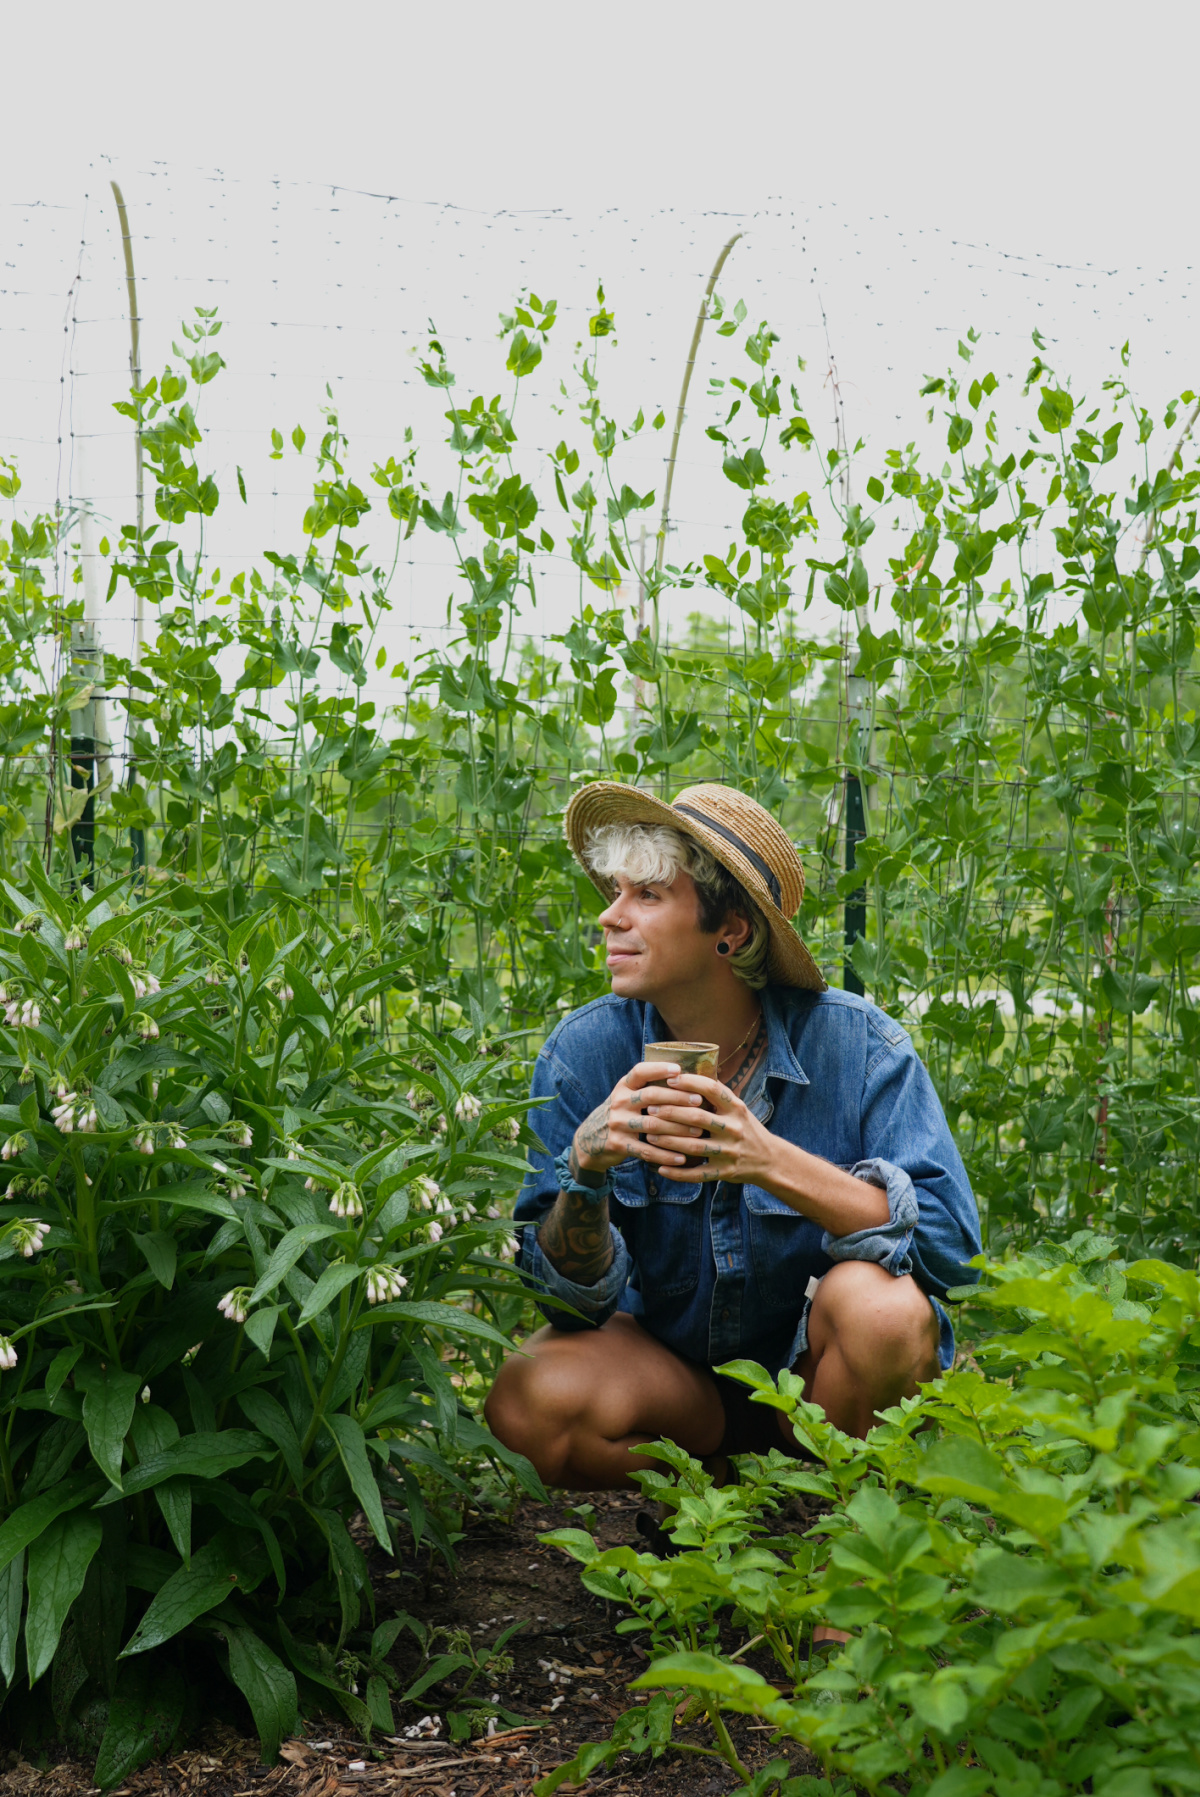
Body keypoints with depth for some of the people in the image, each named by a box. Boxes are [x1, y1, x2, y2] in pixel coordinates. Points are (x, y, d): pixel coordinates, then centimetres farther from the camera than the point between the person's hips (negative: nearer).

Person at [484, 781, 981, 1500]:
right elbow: (572, 1297, -14)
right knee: (529, 1401, -28)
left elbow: (951, 1238, -26)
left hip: (816, 1360, -1)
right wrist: (586, 1168, -35)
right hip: (669, 1355, 2)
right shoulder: (586, 1051, -12)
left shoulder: (855, 1044, -17)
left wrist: (771, 1163, -38)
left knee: (881, 1303, -34)